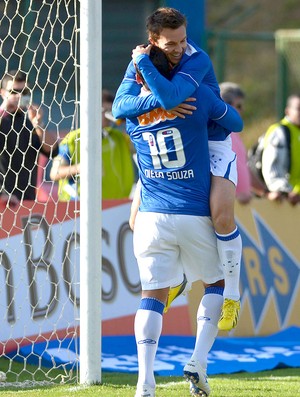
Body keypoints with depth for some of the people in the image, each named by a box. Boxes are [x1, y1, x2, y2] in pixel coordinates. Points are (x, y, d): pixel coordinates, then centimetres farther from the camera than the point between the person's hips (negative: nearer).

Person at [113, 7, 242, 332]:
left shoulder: (197, 60, -27)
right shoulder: (141, 61, -10)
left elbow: (170, 97, -44)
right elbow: (119, 107, -23)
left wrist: (144, 63, -35)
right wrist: (158, 102, -36)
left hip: (212, 144, -5)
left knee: (222, 216, -26)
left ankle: (231, 296, -10)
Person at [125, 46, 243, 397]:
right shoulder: (196, 95, -4)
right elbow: (236, 123, 10)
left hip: (152, 217, 1)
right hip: (195, 215, -1)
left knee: (152, 294, 1)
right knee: (215, 283, 19)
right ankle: (198, 362, 3)